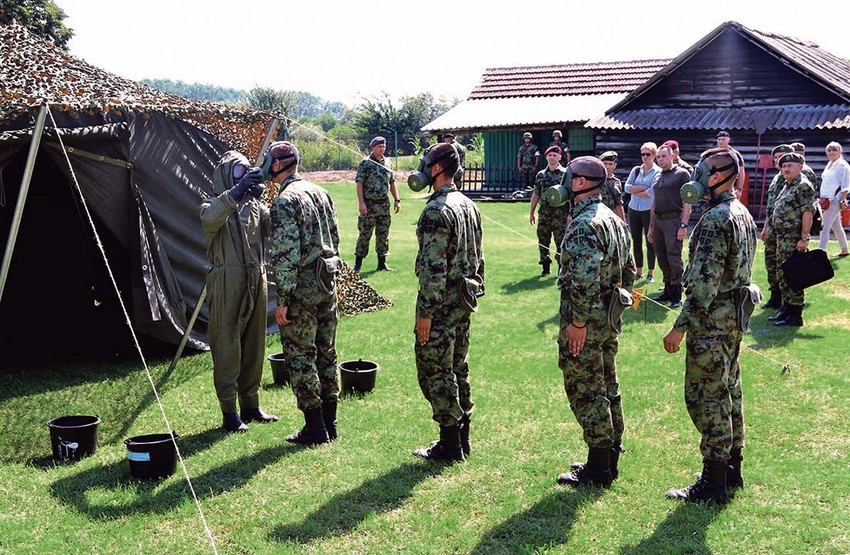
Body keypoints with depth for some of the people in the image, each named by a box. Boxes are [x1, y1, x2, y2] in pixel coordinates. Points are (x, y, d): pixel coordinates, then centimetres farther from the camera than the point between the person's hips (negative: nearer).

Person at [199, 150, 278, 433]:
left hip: (256, 283, 6)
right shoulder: (214, 205, -1)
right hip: (227, 285, -6)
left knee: (254, 346, 12)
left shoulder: (255, 205, 15)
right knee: (227, 348, -2)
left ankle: (251, 405, 23)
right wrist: (238, 190, -31)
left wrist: (262, 196, -14)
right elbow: (210, 219, -26)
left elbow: (274, 227, -1)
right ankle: (229, 412, 4)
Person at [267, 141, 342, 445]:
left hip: (302, 287, -8)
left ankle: (315, 428, 6)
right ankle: (330, 421, 23)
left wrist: (282, 300, -17)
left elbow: (286, 254, -20)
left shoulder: (285, 201, -15)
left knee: (300, 356, 1)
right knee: (326, 352, 15)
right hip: (328, 283, 8)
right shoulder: (321, 192, 11)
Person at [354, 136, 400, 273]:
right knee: (365, 234, -2)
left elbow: (392, 182, 18)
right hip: (369, 204, -6)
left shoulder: (387, 162, 11)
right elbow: (359, 183, -11)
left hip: (384, 204, 6)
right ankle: (358, 264, 6)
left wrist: (397, 200, 11)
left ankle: (382, 263, 17)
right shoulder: (366, 163, -7)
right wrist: (361, 202, -18)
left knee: (383, 235, 9)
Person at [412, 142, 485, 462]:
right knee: (458, 368, 17)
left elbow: (433, 267, -23)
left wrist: (426, 312, -20)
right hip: (464, 300, 9)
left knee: (435, 371, 0)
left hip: (441, 302, -9)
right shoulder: (469, 205, 10)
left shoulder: (436, 210, -19)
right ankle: (462, 437, 25)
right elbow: (477, 256, 16)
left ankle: (449, 445, 6)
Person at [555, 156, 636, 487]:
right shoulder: (614, 220, 12)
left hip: (585, 320, -10)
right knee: (607, 387, 17)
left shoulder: (584, 226, -20)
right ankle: (610, 458, 27)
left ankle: (597, 469, 5)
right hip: (609, 319, 10)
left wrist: (578, 322, -22)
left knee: (585, 392, -2)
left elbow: (585, 280, -27)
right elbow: (628, 270, 18)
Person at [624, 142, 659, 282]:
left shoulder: (658, 172, -5)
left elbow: (651, 193, -17)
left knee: (650, 242, 2)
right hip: (634, 209, 5)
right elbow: (627, 187, -3)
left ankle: (650, 273, 9)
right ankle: (639, 271, 20)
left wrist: (635, 191, -6)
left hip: (649, 210, -5)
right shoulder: (636, 170, 10)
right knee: (636, 241, 10)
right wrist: (644, 188, -12)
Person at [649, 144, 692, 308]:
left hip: (673, 220, -7)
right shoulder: (657, 177, 18)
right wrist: (651, 226, 19)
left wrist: (683, 225, -16)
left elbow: (687, 202, -8)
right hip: (658, 220, 7)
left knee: (674, 259, -7)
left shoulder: (681, 174, -3)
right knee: (662, 258, 10)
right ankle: (668, 290, 20)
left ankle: (677, 296, -2)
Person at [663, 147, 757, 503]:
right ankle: (732, 469, 27)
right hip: (734, 316, 10)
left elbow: (704, 282, -25)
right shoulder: (743, 214, 11)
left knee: (706, 397, -4)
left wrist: (680, 327, -23)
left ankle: (714, 483, 2)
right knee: (729, 391, 17)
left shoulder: (715, 220, -21)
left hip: (711, 320, -10)